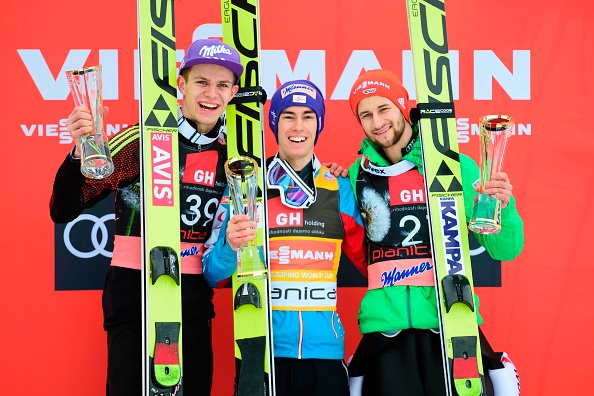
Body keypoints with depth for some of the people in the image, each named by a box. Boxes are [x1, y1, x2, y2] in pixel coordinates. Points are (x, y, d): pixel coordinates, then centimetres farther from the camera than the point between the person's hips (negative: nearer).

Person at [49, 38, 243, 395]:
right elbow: (63, 212, -13)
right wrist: (79, 152, -27)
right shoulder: (142, 141, -10)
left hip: (194, 299, 5)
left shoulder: (232, 154, 6)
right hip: (134, 293, -4)